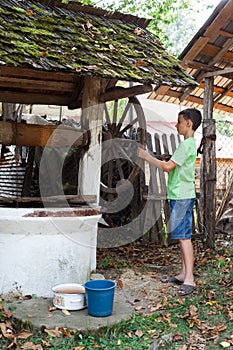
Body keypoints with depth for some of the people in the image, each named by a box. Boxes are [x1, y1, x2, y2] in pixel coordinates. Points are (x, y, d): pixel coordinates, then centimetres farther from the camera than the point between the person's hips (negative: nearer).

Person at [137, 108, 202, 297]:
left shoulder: (187, 144, -15)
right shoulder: (188, 144, 17)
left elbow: (168, 166, -19)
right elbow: (172, 166, 19)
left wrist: (147, 156, -9)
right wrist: (148, 157, 15)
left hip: (182, 196, -10)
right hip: (180, 196, 10)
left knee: (184, 236, -11)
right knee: (182, 236, 12)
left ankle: (190, 279, -10)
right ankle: (183, 274, 19)